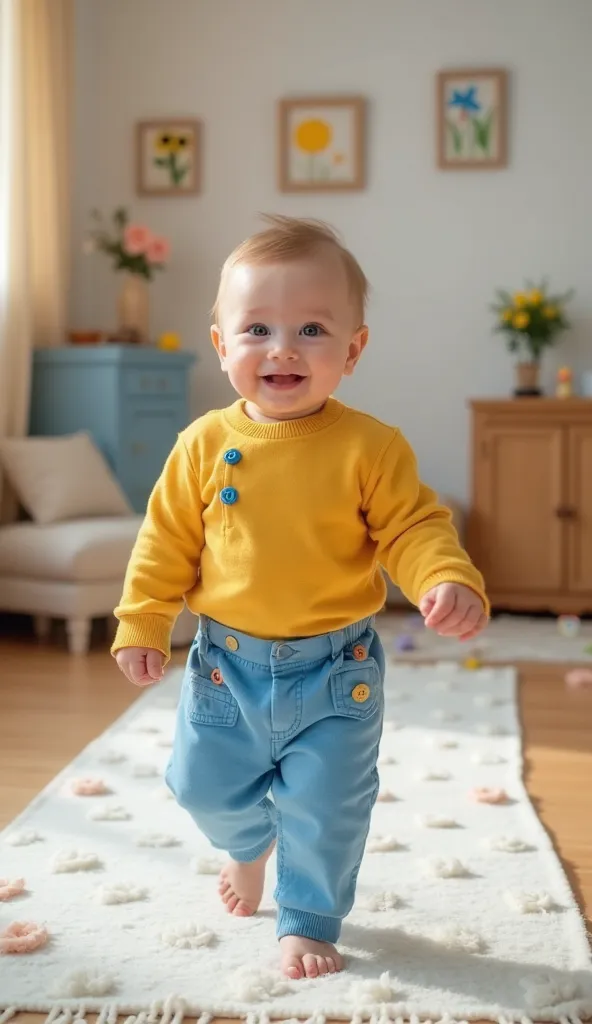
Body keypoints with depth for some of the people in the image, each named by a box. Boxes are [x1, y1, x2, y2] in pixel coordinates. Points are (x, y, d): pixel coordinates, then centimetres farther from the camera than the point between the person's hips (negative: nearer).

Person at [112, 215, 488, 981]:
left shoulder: (372, 447, -13)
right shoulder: (206, 444, -8)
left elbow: (413, 529, -11)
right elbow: (167, 539, -1)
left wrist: (449, 581, -30)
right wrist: (142, 623, 0)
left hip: (335, 667, -2)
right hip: (227, 660, 2)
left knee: (326, 809, 7)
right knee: (205, 785, 17)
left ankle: (309, 920, 32)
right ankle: (249, 845, 51)